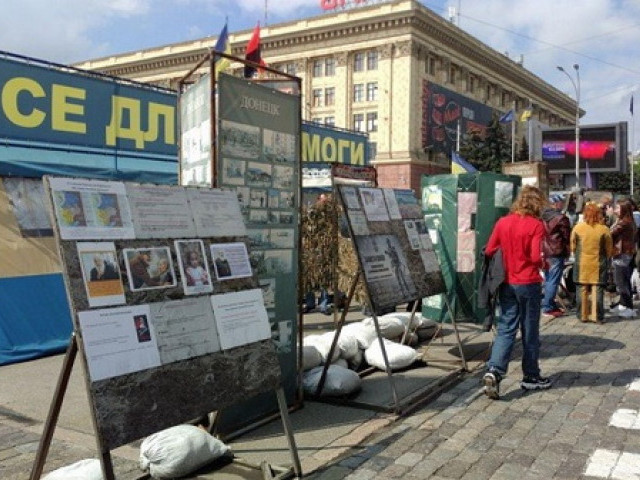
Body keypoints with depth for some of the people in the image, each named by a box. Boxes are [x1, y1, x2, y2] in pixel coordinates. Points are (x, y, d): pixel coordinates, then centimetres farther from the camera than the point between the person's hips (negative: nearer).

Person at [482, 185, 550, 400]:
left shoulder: (502, 222, 1)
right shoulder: (536, 225, -12)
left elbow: (489, 251, 3)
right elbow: (536, 256, -20)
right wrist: (543, 264, 1)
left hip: (507, 283, 4)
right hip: (528, 283, -4)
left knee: (505, 329, 8)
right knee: (530, 331, 10)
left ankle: (494, 370, -9)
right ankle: (531, 376, 23)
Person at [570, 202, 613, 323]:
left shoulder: (578, 227, -6)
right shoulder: (604, 229, -9)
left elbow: (572, 245, 4)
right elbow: (609, 248, 0)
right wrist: (605, 260, 18)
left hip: (581, 264, 1)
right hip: (598, 264, -1)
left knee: (581, 290, 9)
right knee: (597, 290, 5)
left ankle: (582, 315, 13)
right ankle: (597, 316, 7)